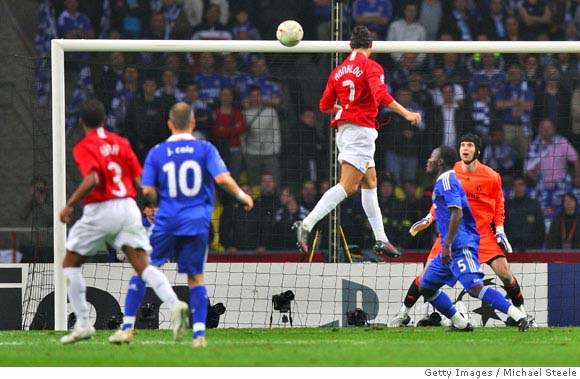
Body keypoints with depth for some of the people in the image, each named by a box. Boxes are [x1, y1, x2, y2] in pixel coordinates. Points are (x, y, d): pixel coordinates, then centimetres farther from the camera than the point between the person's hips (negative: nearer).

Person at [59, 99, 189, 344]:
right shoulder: (121, 143, 12)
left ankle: (82, 324, 7)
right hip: (128, 208, 4)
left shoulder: (84, 148, -5)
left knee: (70, 264, 13)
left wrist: (69, 205, -11)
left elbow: (91, 181, -21)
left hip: (100, 211, -4)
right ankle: (174, 303, -28)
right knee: (142, 266, -3)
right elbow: (139, 182, 8)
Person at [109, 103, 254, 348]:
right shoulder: (205, 149, 2)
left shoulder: (157, 153, 3)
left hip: (166, 221, 0)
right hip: (196, 223, 0)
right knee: (196, 277, 8)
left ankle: (127, 328, 5)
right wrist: (242, 196, 7)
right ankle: (199, 334, -2)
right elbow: (222, 179, -9)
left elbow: (148, 190, -2)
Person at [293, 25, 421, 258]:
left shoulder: (339, 71, 14)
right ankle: (306, 225, -24)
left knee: (370, 183, 15)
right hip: (361, 129, -9)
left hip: (344, 128, 9)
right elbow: (381, 95, -23)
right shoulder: (371, 67, -6)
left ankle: (381, 239, 16)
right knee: (347, 186, -14)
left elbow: (325, 105, 17)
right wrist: (406, 114, -25)